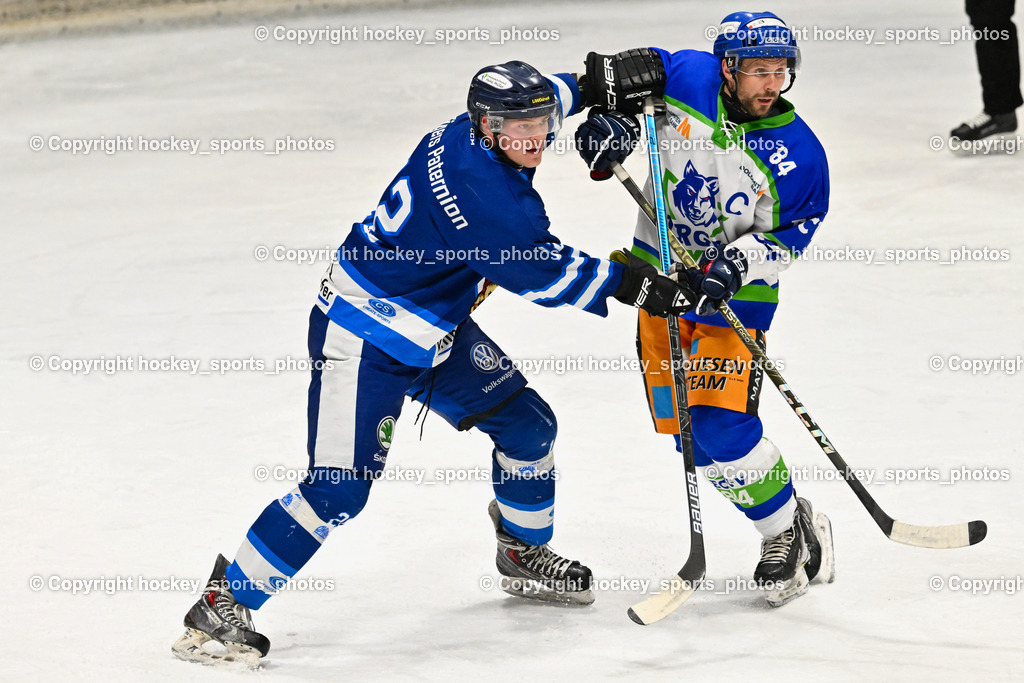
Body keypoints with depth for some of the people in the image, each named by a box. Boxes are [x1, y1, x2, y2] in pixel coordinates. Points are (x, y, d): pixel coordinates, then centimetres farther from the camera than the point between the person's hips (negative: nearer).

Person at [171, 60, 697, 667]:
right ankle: (223, 606, -8)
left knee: (527, 424, 14)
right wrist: (638, 287, -14)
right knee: (339, 487, -16)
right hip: (363, 338, -10)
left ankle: (524, 554, 37)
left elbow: (545, 97, 22)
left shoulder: (478, 134, -3)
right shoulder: (476, 184, -30)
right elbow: (540, 272, -20)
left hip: (433, 330, 10)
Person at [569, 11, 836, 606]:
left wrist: (733, 265, -28)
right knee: (685, 432, 3)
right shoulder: (686, 77, -10)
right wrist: (612, 118, -12)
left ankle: (789, 530, 3)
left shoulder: (799, 155, -16)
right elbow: (622, 73, 5)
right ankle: (785, 525, 16)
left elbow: (788, 238, -13)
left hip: (735, 292, -4)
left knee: (720, 428, -17)